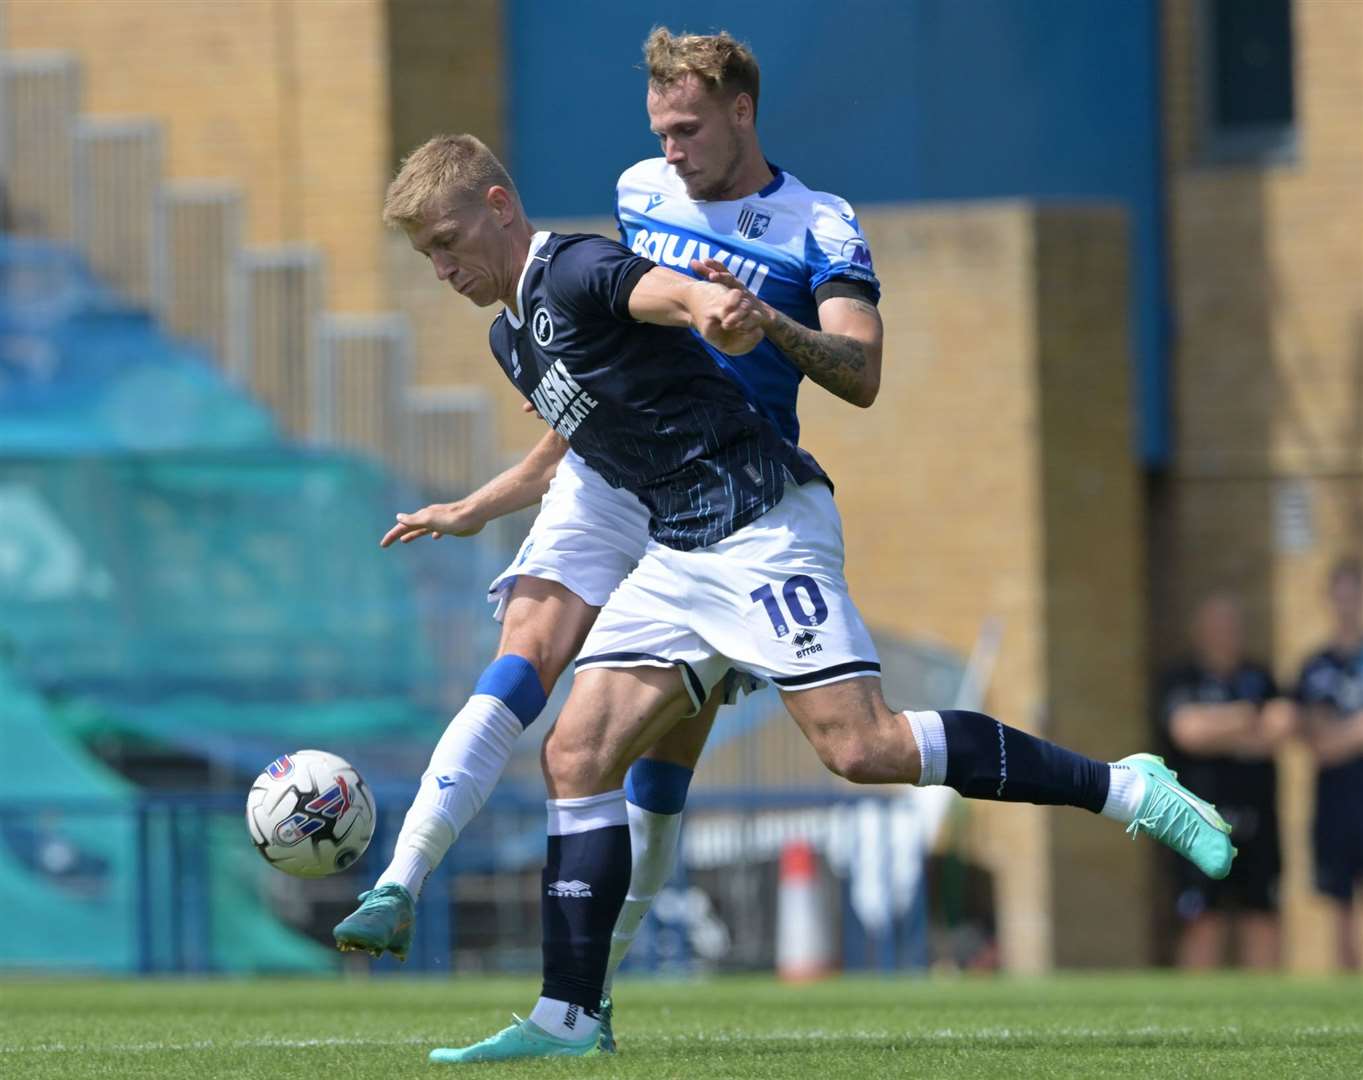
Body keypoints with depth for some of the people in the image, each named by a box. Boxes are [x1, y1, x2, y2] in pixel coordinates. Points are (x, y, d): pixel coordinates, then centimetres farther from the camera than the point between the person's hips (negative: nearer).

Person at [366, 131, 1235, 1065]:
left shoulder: (574, 271, -12)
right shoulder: (512, 337, 18)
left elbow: (662, 289, -36)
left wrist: (715, 305, -58)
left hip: (762, 522, -10)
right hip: (678, 554, 10)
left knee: (863, 748, -19)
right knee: (577, 754, -1)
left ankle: (1127, 788, -11)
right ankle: (568, 1018, -1)